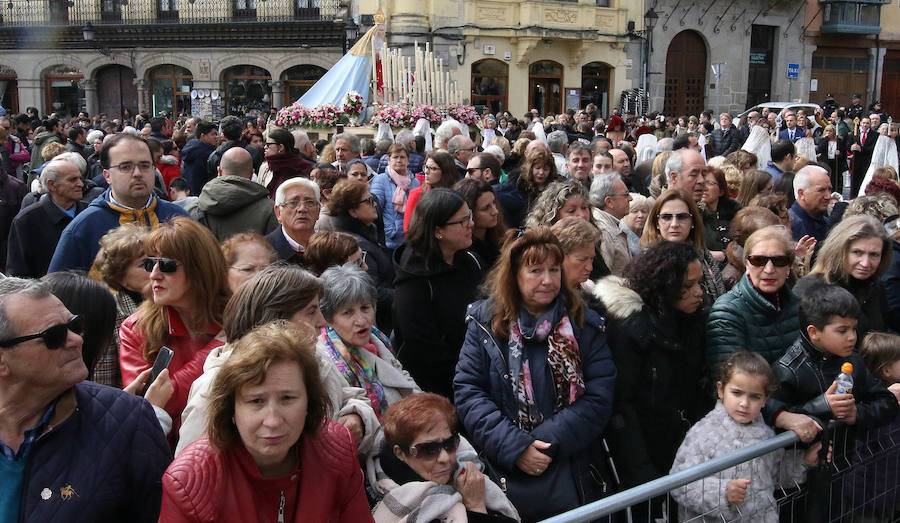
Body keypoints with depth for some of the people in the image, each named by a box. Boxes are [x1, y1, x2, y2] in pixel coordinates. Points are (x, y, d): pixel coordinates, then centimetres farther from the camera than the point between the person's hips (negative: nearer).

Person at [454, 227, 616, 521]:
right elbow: (467, 392, -6)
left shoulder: (585, 324, 0)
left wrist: (547, 441, -18)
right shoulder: (485, 321, -1)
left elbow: (599, 397, -7)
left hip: (574, 477, 1)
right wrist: (513, 446, -17)